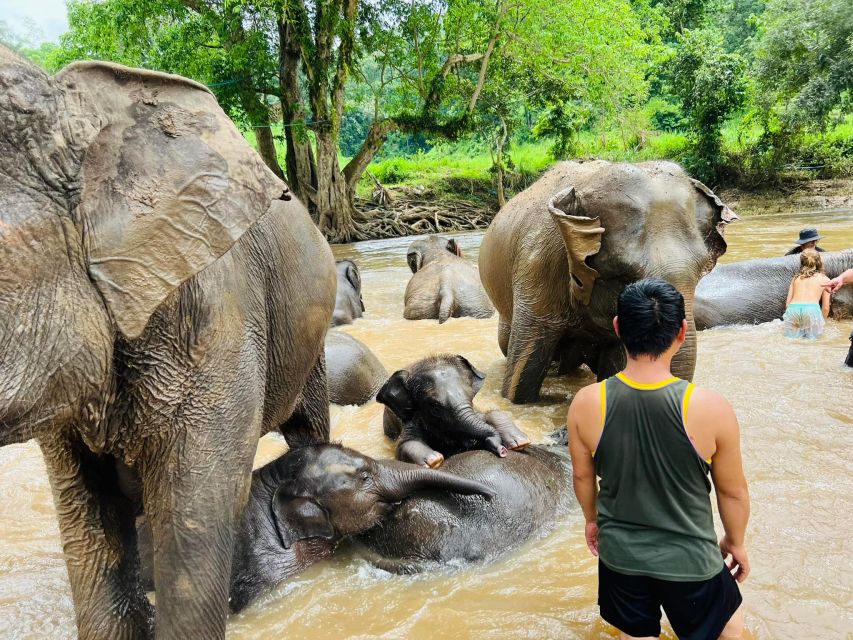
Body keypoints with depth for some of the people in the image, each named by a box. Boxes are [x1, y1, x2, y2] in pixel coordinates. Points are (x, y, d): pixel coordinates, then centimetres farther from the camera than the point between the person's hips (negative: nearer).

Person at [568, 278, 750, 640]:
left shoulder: (586, 404, -19)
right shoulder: (711, 409, -26)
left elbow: (582, 476, -2)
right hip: (687, 557, -2)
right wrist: (735, 541, 10)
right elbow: (733, 491, -10)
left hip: (619, 552, 2)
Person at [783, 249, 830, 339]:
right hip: (812, 309, -2)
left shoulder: (796, 278, 27)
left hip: (792, 309, 2)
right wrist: (820, 323, 28)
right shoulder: (824, 279, 21)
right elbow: (825, 307, 15)